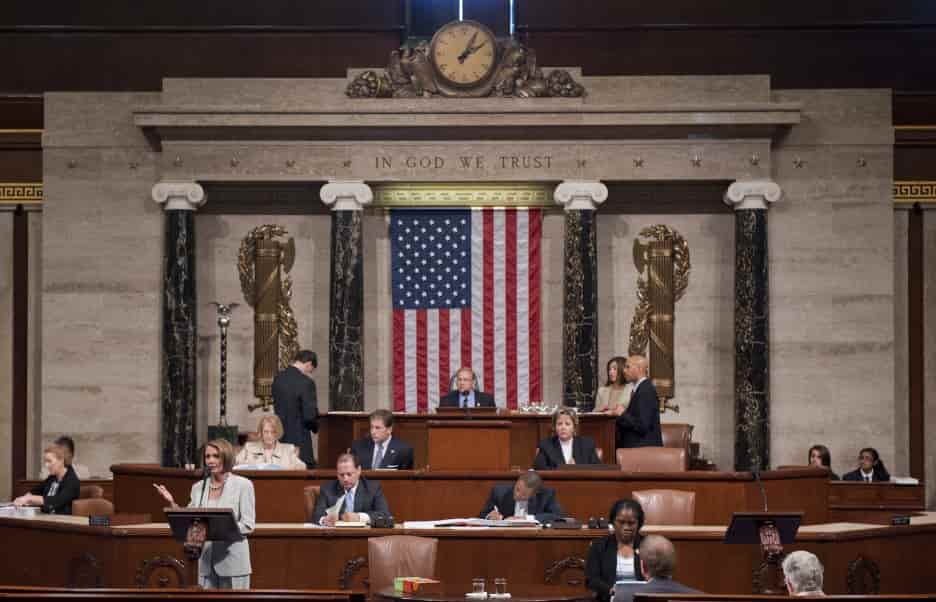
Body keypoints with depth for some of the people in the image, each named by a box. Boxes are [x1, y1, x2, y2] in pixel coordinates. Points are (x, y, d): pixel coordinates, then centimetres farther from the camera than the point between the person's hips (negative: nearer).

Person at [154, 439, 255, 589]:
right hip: (205, 562, 4)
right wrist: (172, 503, 0)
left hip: (233, 561, -4)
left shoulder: (243, 485, -2)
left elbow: (248, 525, -7)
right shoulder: (198, 487, 11)